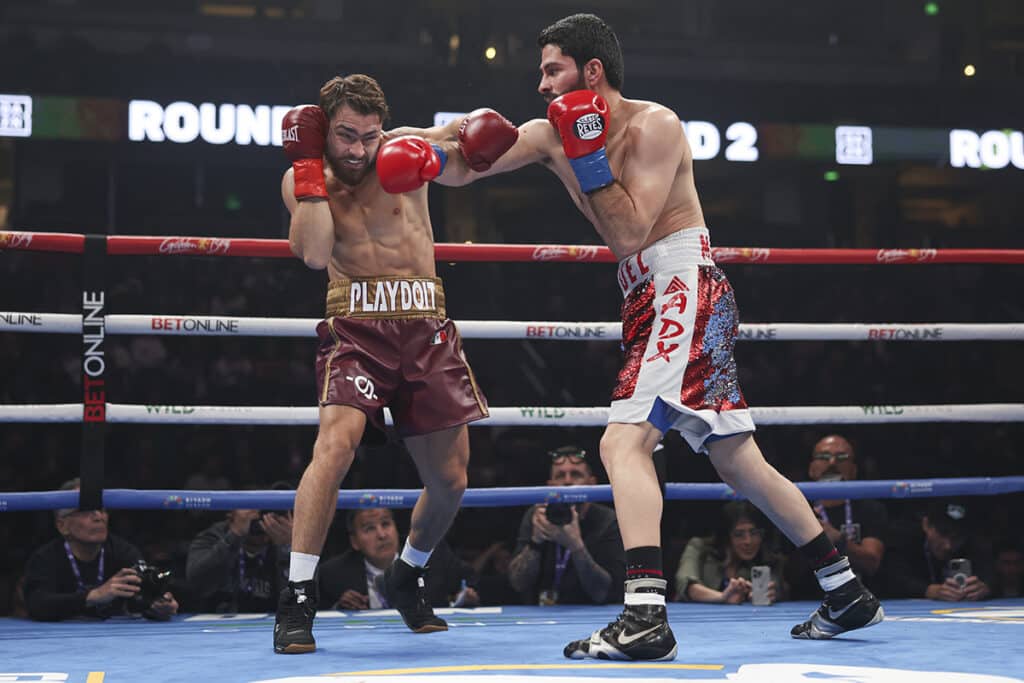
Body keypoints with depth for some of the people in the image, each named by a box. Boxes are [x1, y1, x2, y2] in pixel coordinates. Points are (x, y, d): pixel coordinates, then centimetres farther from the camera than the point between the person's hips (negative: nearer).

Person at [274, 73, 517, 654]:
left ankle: (407, 578, 34)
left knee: (451, 481, 7)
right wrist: (310, 164, -13)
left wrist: (457, 147, -20)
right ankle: (298, 600, -21)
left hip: (428, 329, 3)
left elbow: (486, 143, 2)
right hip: (357, 327, -2)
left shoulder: (400, 153, 3)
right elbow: (315, 253, -14)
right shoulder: (301, 180, 3)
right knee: (336, 443, -27)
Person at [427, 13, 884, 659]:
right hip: (650, 298, 9)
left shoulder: (654, 125, -10)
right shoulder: (550, 134, 11)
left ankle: (646, 618, -30)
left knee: (623, 441, -22)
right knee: (740, 463, 13)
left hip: (684, 287, -9)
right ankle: (848, 593, 21)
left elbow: (630, 234, -18)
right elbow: (458, 171, 7)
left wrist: (587, 157, -20)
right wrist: (451, 137, -14)